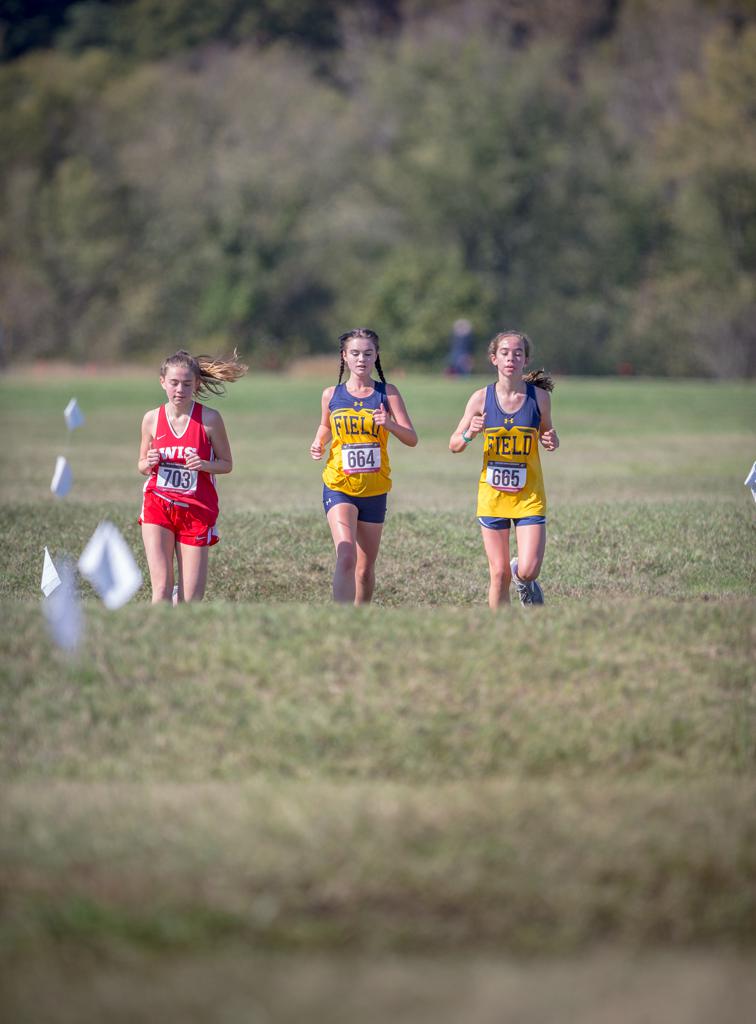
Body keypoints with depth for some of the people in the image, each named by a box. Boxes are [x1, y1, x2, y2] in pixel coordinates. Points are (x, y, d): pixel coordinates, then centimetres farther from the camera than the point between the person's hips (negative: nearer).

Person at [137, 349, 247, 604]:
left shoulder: (209, 419, -6)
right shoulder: (152, 418, 1)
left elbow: (227, 464, 2)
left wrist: (204, 465, -19)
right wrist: (149, 463, -10)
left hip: (196, 511, -1)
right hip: (158, 506, 1)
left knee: (191, 600, -1)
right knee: (162, 590, -13)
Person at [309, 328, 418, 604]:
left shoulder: (387, 393, 0)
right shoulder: (332, 395, 3)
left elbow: (412, 439, -6)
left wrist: (390, 425, -25)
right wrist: (318, 445, 0)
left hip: (374, 490, 1)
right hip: (338, 487, -1)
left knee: (365, 568, 11)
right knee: (346, 558, -21)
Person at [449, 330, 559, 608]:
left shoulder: (539, 396, -4)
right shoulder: (482, 398, -4)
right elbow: (454, 444, 3)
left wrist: (551, 442, -11)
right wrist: (470, 434, -19)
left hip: (529, 495, 0)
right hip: (492, 493, 0)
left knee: (527, 572, -10)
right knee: (499, 574, 0)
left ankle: (523, 580, 27)